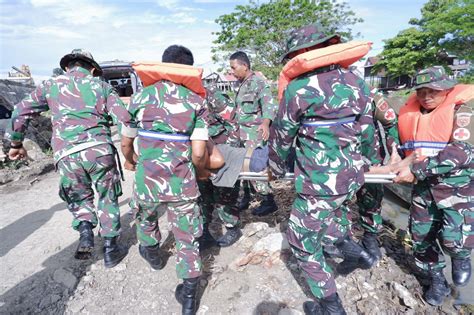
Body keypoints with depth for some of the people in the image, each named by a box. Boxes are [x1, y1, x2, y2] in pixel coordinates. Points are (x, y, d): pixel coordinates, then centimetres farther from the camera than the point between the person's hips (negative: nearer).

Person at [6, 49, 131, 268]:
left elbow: (20, 113, 17)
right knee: (108, 200, 14)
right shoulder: (101, 86, 13)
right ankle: (110, 250, 20)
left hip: (67, 156, 1)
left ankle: (86, 233, 3)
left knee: (79, 198, 25)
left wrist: (16, 144, 28)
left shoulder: (51, 85, 17)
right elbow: (124, 117, 1)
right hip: (100, 151, -1)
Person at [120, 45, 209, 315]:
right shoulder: (196, 101, -4)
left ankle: (152, 254, 59)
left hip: (147, 180, 3)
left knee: (146, 218, 33)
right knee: (188, 239, 14)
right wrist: (201, 173, 10)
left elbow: (126, 144, 8)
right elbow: (199, 153, -12)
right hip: (183, 183, -2)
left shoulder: (140, 97, 1)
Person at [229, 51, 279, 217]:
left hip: (254, 133, -8)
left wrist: (265, 123, -42)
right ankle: (246, 196, 24)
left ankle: (269, 201, 6)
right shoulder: (241, 83, 14)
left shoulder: (258, 83, -12)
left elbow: (269, 104, -24)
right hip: (242, 132, 8)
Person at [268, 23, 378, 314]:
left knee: (303, 241, 13)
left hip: (320, 182, -7)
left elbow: (282, 136, -3)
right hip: (352, 176, 7)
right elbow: (365, 130, 12)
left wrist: (276, 170, 13)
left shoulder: (298, 89, -13)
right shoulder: (357, 82, 4)